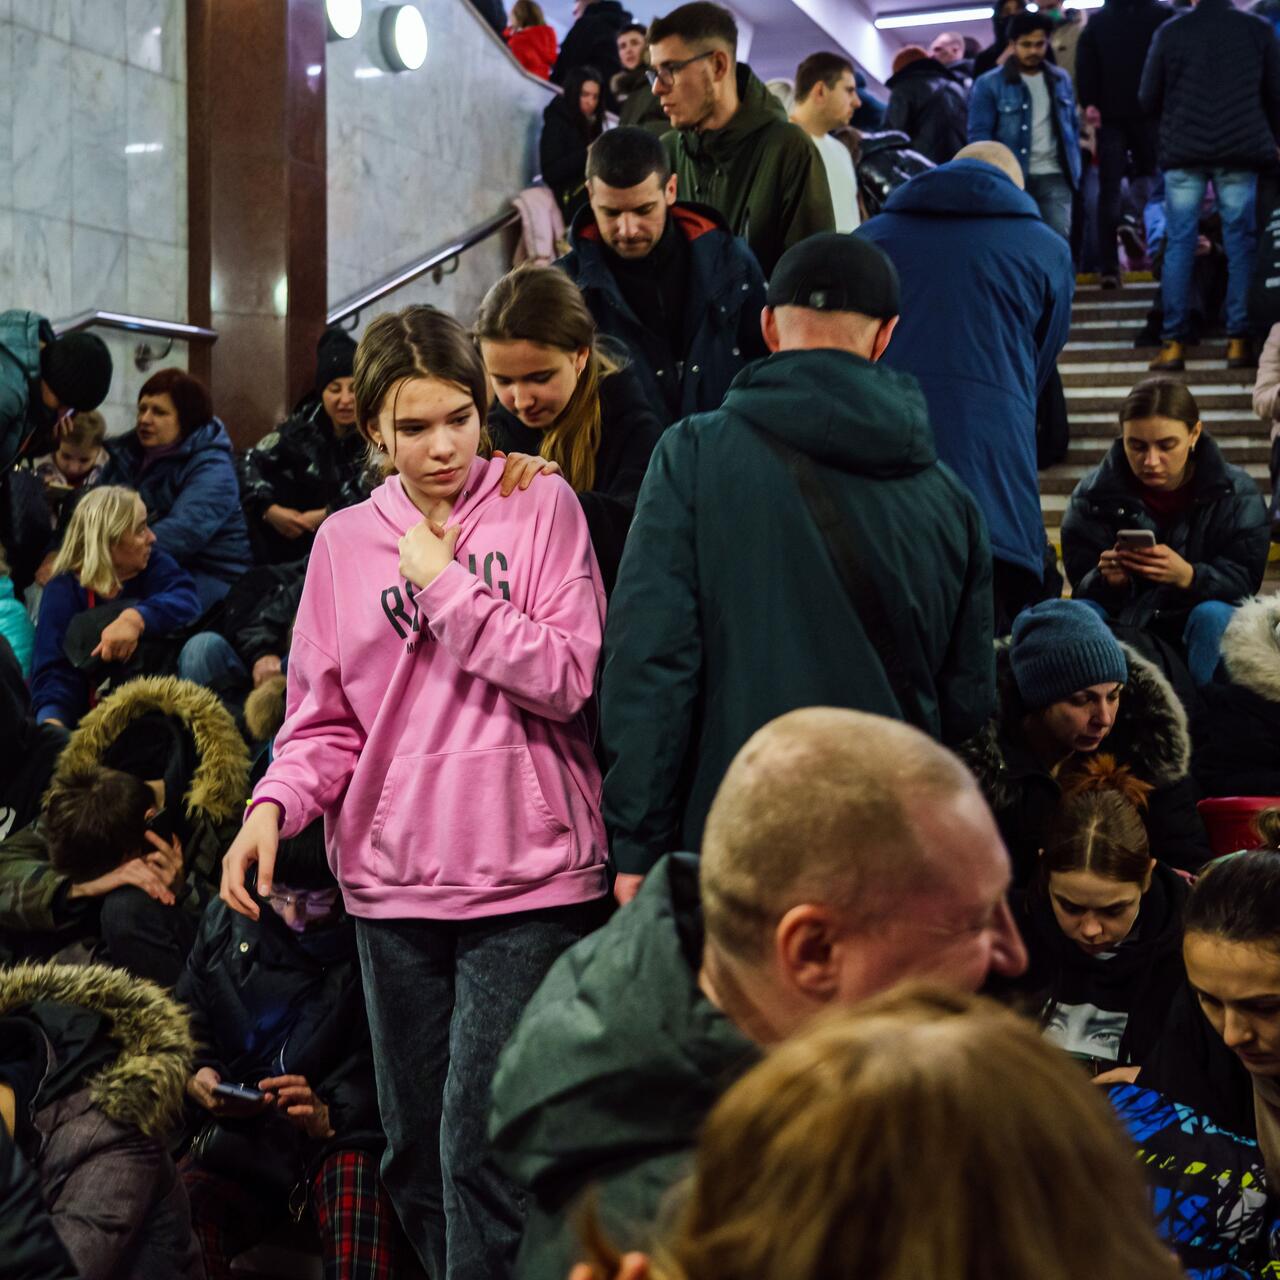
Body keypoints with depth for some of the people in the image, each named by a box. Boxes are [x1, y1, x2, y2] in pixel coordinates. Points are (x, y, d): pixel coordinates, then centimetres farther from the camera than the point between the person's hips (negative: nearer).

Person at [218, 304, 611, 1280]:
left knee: (483, 1146, -8)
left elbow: (569, 678, -9)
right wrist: (274, 805, -9)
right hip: (393, 882, 4)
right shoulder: (345, 542, 8)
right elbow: (325, 721, 9)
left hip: (527, 879, -4)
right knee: (414, 1153, 14)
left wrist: (447, 586, -10)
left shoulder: (541, 506, 0)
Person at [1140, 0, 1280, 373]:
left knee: (1179, 244, 4)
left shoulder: (1171, 31, -1)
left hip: (1183, 151, 0)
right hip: (1242, 151, 0)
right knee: (1241, 243, 6)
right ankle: (1238, 340, 4)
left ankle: (1173, 342, 1)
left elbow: (1148, 98, 3)